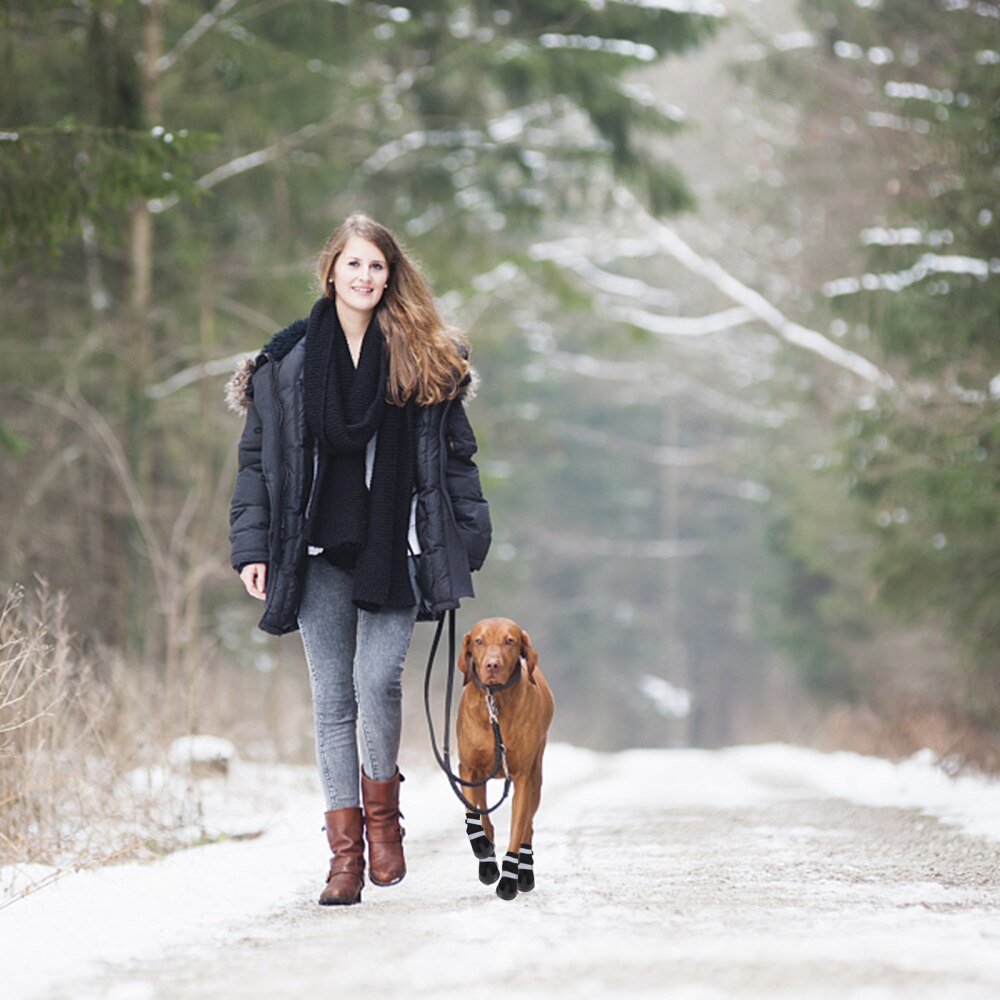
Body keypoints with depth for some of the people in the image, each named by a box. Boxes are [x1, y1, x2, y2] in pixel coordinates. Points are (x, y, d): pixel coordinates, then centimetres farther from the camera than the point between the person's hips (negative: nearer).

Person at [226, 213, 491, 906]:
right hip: (319, 552, 1)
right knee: (333, 700, 3)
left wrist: (467, 541, 2)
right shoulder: (288, 362, 6)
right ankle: (346, 850, 8)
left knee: (378, 680, -16)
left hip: (395, 550, -1)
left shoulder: (427, 360, 5)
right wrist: (252, 548, 1)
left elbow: (455, 455, 8)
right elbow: (258, 459, 8)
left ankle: (381, 809, 10)